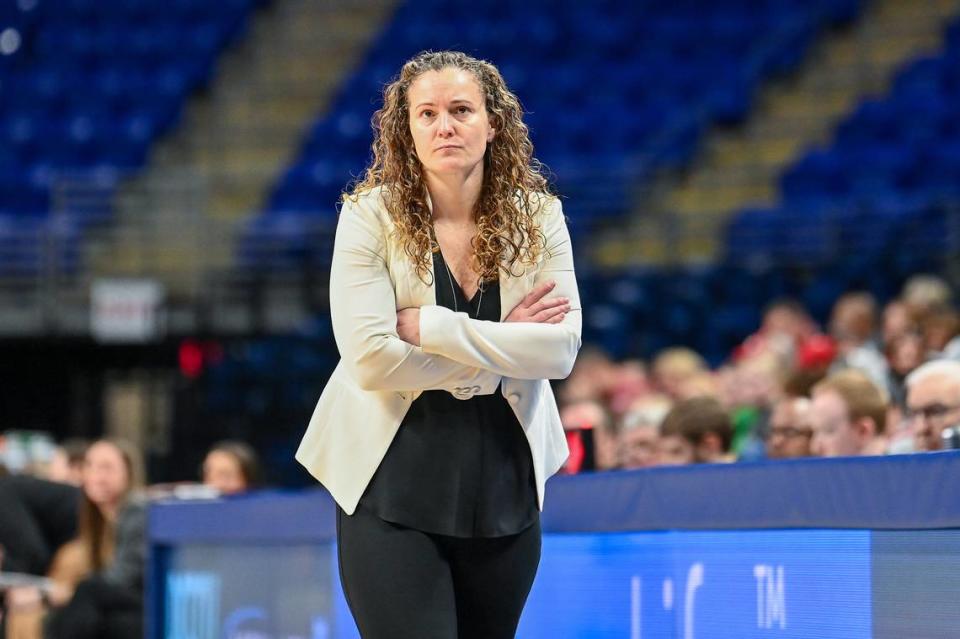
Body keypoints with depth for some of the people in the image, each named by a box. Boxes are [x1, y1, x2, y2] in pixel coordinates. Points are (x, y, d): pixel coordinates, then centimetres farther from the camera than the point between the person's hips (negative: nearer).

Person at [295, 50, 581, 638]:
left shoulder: (538, 216, 0)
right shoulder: (371, 215, -8)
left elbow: (562, 348, -12)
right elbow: (369, 359, -17)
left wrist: (430, 326, -18)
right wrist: (501, 352, -13)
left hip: (506, 488, 3)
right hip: (393, 488, -3)